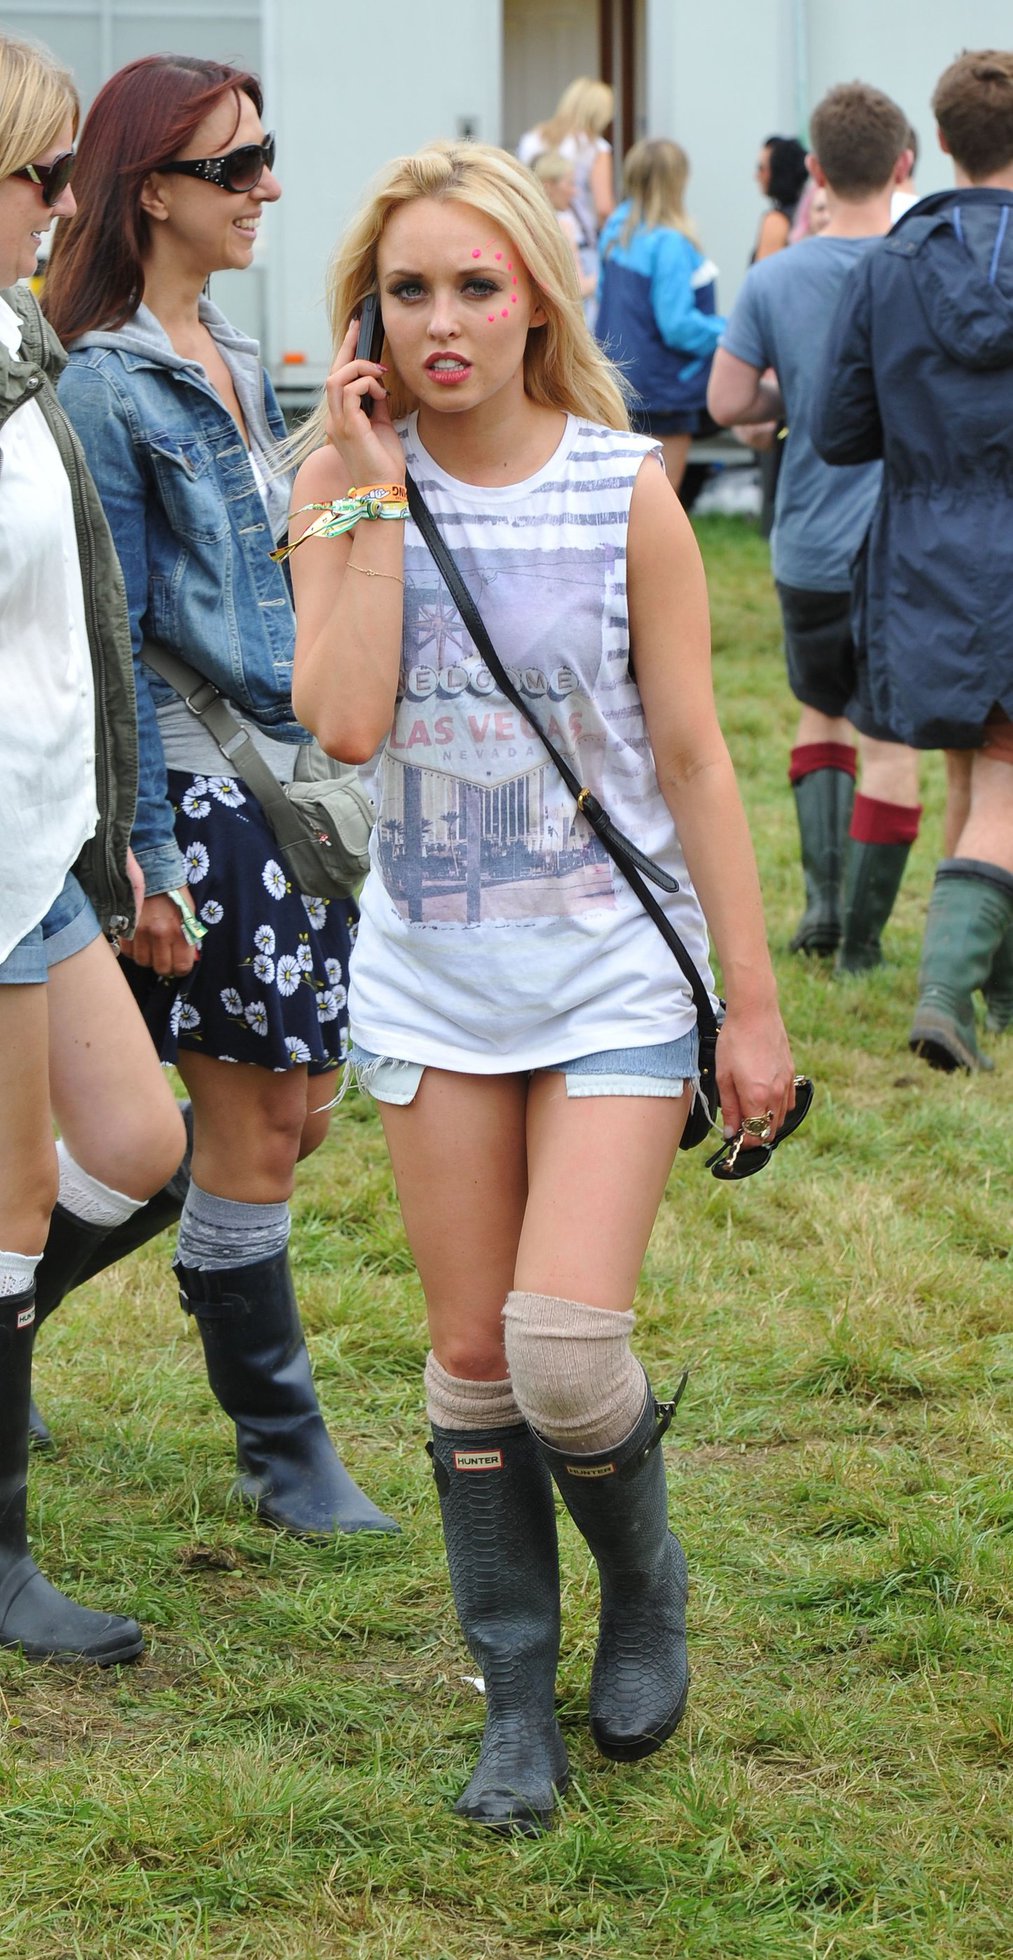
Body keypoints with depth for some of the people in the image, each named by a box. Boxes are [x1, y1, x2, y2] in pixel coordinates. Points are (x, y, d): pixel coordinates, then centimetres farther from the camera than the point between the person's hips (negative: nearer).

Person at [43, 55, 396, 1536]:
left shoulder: (234, 366, 14)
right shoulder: (105, 386, -12)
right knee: (251, 1135, -1)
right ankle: (283, 1450, 12)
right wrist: (147, 860, -16)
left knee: (294, 1115, 11)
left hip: (296, 783, 9)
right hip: (200, 789, -9)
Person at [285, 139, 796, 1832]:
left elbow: (693, 756, -4)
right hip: (434, 975, 3)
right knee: (470, 1356, 7)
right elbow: (346, 721, -18)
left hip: (613, 971, -3)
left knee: (565, 1351, -13)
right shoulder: (345, 489, -2)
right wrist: (375, 492, -17)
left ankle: (643, 1583, 18)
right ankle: (517, 1701, 22)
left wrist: (752, 1005, -3)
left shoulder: (622, 490, -7)